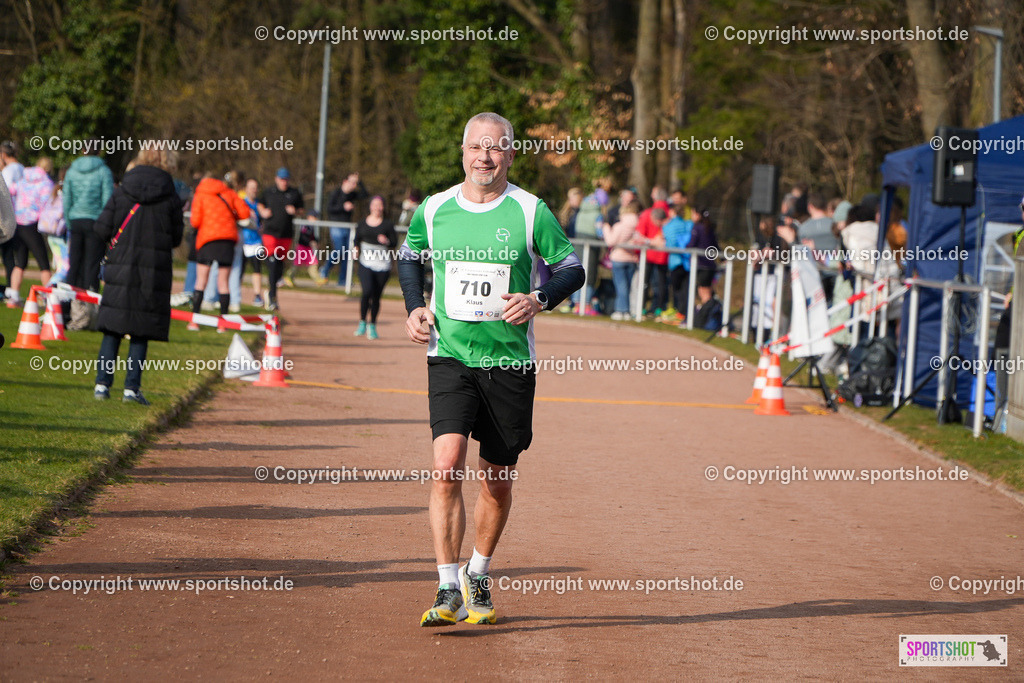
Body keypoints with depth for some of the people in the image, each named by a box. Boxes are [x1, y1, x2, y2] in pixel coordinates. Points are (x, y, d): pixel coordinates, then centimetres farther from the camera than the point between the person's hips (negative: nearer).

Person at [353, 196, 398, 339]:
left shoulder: (388, 225, 2)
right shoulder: (363, 223, 9)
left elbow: (395, 243, 1)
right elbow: (357, 239, 18)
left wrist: (387, 241, -19)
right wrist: (356, 248, -2)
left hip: (382, 266, 0)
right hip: (366, 264, 0)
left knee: (376, 296, 4)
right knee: (367, 291, -18)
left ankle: (372, 326, 20)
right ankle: (362, 322, 0)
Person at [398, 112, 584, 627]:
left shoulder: (530, 211, -4)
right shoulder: (433, 210, 2)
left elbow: (571, 269, 4)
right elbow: (409, 257, 21)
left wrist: (539, 301, -15)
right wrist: (415, 308, 5)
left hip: (510, 364, 0)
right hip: (450, 358, 0)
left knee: (497, 481, 9)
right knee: (447, 467, -18)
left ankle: (478, 575, 33)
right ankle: (449, 591, -16)